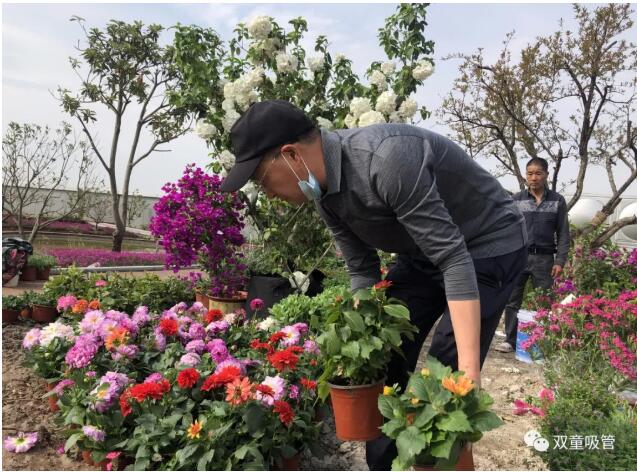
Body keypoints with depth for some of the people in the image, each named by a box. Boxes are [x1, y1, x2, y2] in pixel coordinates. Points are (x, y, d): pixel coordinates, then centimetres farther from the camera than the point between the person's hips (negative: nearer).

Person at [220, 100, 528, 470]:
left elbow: (454, 258, -35)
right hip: (424, 254, 8)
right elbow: (363, 271, -1)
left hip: (489, 246, -7)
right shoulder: (325, 193, -8)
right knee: (383, 362, 7)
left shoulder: (386, 159, -35)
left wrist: (469, 369, -37)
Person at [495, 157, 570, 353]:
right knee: (512, 301, 3)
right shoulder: (516, 199, 5)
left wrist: (560, 261, -3)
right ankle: (510, 340, 11)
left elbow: (563, 234, 4)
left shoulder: (557, 201, 4)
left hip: (544, 258, 0)